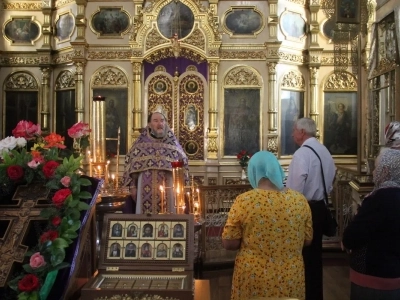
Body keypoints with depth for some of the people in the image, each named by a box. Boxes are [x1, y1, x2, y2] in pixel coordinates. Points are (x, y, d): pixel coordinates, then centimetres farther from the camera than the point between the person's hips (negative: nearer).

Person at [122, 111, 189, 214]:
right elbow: (131, 164, 5)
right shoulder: (141, 143, 5)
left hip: (168, 189, 1)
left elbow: (182, 165, 9)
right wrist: (133, 186, -1)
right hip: (146, 189, 0)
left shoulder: (173, 143, 7)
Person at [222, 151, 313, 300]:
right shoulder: (299, 200, -6)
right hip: (290, 279, 2)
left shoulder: (243, 201, -14)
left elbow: (229, 243, -9)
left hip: (254, 279, -2)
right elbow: (307, 240, 4)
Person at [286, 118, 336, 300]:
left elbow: (295, 188, -24)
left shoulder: (301, 154, -19)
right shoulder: (325, 151, 7)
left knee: (302, 255, 5)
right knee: (314, 253, 18)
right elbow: (330, 182, 14)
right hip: (319, 207, 8)